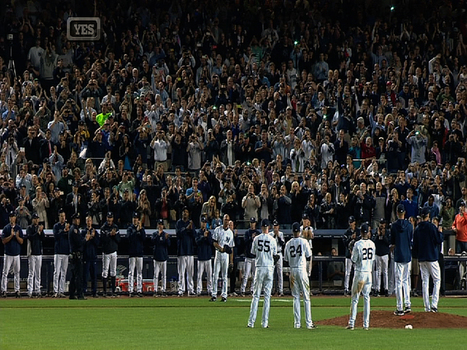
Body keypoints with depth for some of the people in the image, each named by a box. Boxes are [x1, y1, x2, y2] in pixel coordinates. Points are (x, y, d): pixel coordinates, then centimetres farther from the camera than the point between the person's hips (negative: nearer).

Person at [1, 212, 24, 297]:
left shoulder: (19, 228, 7)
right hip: (8, 254, -3)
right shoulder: (6, 228, 0)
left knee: (17, 273, 5)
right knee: (5, 272, -4)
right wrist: (11, 235, -18)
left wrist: (17, 236, -14)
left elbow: (21, 242, 4)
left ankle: (17, 290, 9)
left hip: (16, 254, 3)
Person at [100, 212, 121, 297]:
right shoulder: (103, 227, -2)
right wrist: (110, 235, -20)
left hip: (113, 252, 3)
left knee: (113, 271, 5)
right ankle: (104, 291, -2)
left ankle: (113, 290, 9)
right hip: (106, 252, -3)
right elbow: (102, 240, -10)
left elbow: (118, 240, 6)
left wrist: (114, 235, -12)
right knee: (105, 272, -4)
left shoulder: (116, 227, 9)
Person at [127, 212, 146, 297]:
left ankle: (139, 290, 6)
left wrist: (140, 229, -13)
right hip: (132, 252, -2)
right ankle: (130, 291, -6)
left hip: (139, 252, 2)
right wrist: (136, 230, -20)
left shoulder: (141, 228, 10)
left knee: (139, 272, 3)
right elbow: (129, 237, -13)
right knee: (131, 272, -5)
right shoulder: (130, 228, 4)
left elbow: (143, 237, -4)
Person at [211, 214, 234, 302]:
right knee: (215, 275, -2)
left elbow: (231, 248, 9)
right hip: (218, 253, -2)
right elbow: (214, 243, -3)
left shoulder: (230, 232, 10)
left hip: (226, 255, 2)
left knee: (224, 276, 3)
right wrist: (221, 248, -20)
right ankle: (214, 295, 0)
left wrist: (231, 261, 5)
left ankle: (224, 295, 6)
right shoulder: (217, 230, 3)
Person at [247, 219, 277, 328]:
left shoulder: (257, 239, -1)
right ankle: (265, 322, 3)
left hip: (259, 267, 0)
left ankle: (251, 322, -1)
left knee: (256, 295, 4)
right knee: (267, 296, 5)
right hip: (269, 267, 0)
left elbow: (253, 253, 6)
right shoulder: (272, 239, -2)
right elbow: (275, 255, 4)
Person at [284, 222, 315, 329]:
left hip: (292, 271, 3)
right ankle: (308, 323, -2)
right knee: (306, 297, 1)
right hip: (302, 270, -3)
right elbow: (309, 257, -1)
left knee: (296, 297, 7)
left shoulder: (288, 243, 2)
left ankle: (297, 323, 4)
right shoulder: (304, 241, -5)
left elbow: (286, 259, 6)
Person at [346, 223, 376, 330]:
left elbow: (354, 260, -8)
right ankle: (366, 324, 6)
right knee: (366, 297, 9)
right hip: (369, 272, 4)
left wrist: (352, 254, 10)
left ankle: (351, 323, -2)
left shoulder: (358, 244, -12)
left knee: (355, 298, 1)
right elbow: (373, 259, 11)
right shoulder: (372, 244, 2)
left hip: (359, 272, -4)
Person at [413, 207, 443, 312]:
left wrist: (416, 256, 24)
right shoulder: (431, 227, -11)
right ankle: (434, 305, -10)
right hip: (432, 258, -5)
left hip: (421, 259, 5)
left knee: (425, 281, 8)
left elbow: (415, 244, 11)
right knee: (437, 280, 1)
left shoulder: (417, 229, 6)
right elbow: (439, 240, -10)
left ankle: (427, 306, 6)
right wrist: (440, 233, 9)